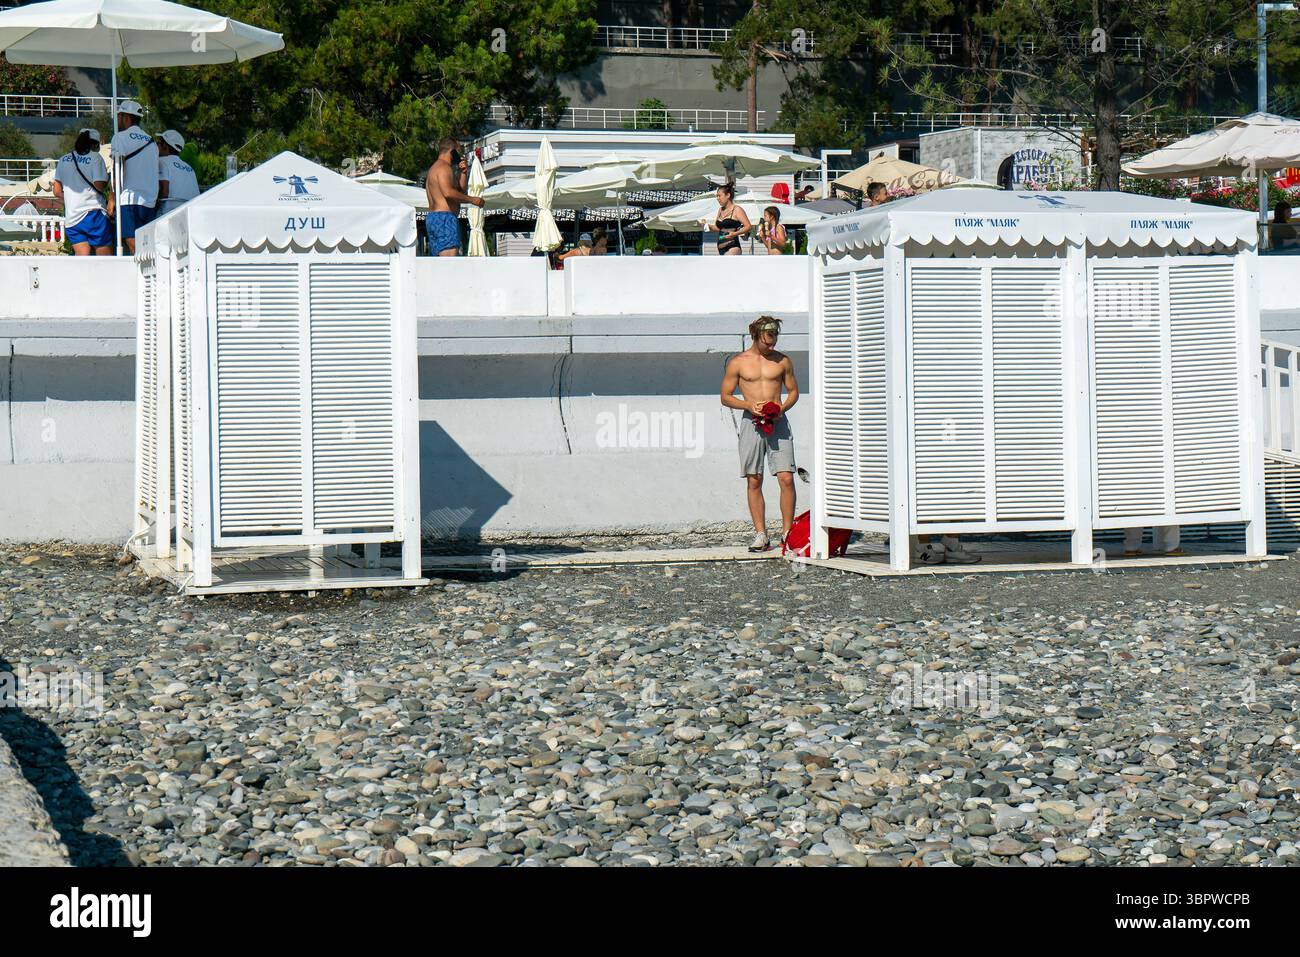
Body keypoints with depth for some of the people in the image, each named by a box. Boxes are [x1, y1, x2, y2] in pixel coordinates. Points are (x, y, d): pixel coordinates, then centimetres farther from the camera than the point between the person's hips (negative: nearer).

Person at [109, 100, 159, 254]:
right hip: (150, 201, 6)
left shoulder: (120, 137, 1)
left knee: (134, 247, -12)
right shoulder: (151, 141, 20)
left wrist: (112, 198, -8)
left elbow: (119, 169, -9)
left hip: (128, 200, -6)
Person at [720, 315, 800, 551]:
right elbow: (726, 397, 7)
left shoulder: (782, 360, 8)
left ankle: (787, 532, -2)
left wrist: (781, 408, -5)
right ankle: (760, 535, 5)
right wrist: (749, 405, -10)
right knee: (753, 481, 0)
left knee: (786, 478, -9)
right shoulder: (737, 363, 4)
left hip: (778, 423, 1)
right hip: (751, 423, 0)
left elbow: (793, 391, 15)